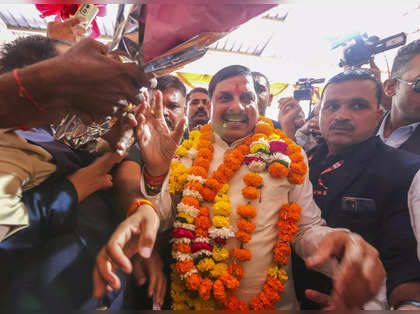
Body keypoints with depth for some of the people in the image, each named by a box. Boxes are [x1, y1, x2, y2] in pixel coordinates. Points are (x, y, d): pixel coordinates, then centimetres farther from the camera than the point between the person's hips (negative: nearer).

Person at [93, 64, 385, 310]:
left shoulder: (287, 155, -2)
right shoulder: (187, 152, 0)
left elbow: (306, 229, -2)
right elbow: (161, 209, -7)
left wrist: (341, 242, -25)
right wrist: (156, 172, -28)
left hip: (270, 301, 0)